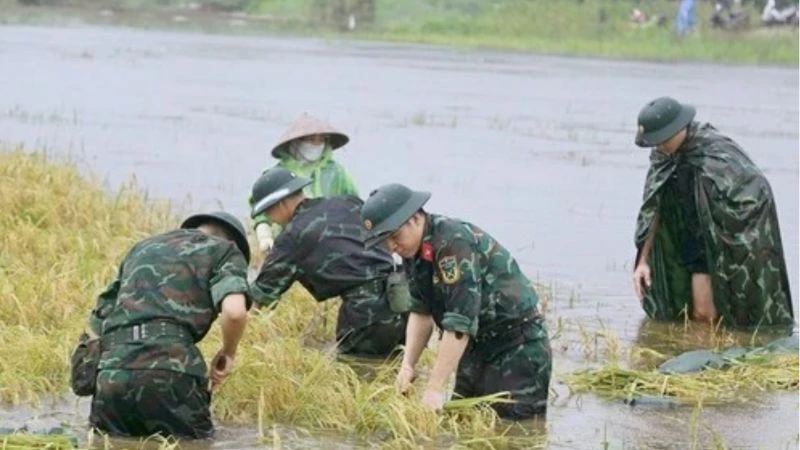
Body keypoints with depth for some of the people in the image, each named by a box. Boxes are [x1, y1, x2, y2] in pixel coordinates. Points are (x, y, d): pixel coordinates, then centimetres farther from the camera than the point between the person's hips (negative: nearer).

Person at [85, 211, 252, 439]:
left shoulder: (143, 247, 31)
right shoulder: (225, 250, 14)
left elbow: (98, 319, 28)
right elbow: (234, 312, -6)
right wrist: (228, 353, 12)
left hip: (111, 370, 5)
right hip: (168, 371, -4)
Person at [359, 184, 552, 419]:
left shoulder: (454, 242, -27)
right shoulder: (415, 249, 2)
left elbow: (460, 323, -30)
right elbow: (420, 311, 9)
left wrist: (434, 389, -29)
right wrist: (408, 365, -5)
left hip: (518, 347, -9)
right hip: (478, 346, 9)